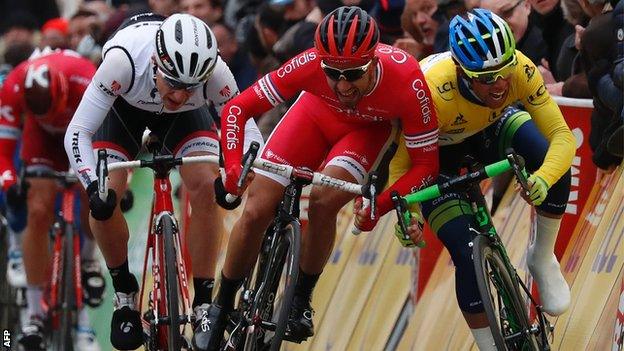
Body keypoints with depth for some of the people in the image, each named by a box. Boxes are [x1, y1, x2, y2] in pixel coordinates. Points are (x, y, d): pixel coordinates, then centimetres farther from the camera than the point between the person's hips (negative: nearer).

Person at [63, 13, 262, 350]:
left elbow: (246, 130, -26)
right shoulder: (123, 59, -43)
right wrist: (94, 188, -53)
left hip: (184, 118, 1)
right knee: (103, 199, -21)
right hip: (124, 106, -1)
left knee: (206, 189, -21)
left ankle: (203, 303, -7)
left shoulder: (214, 72, -37)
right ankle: (124, 294, 4)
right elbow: (78, 132, -39)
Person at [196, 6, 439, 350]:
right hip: (318, 112, 1)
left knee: (323, 200, -29)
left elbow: (426, 163, -28)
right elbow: (237, 108, -26)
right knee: (255, 212, -10)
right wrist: (234, 166, -41)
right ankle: (220, 309, 13)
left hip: (370, 129, -1)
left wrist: (381, 204, -41)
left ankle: (301, 300, -6)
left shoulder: (407, 81, -39)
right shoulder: (310, 65, -36)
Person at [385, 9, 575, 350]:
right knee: (467, 253, -17)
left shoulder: (520, 70, -34)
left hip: (489, 128, 3)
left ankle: (543, 258, -2)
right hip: (436, 149, -3)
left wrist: (543, 179, -52)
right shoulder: (433, 94, -41)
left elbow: (562, 136, -34)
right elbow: (402, 164, -30)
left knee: (555, 166, -27)